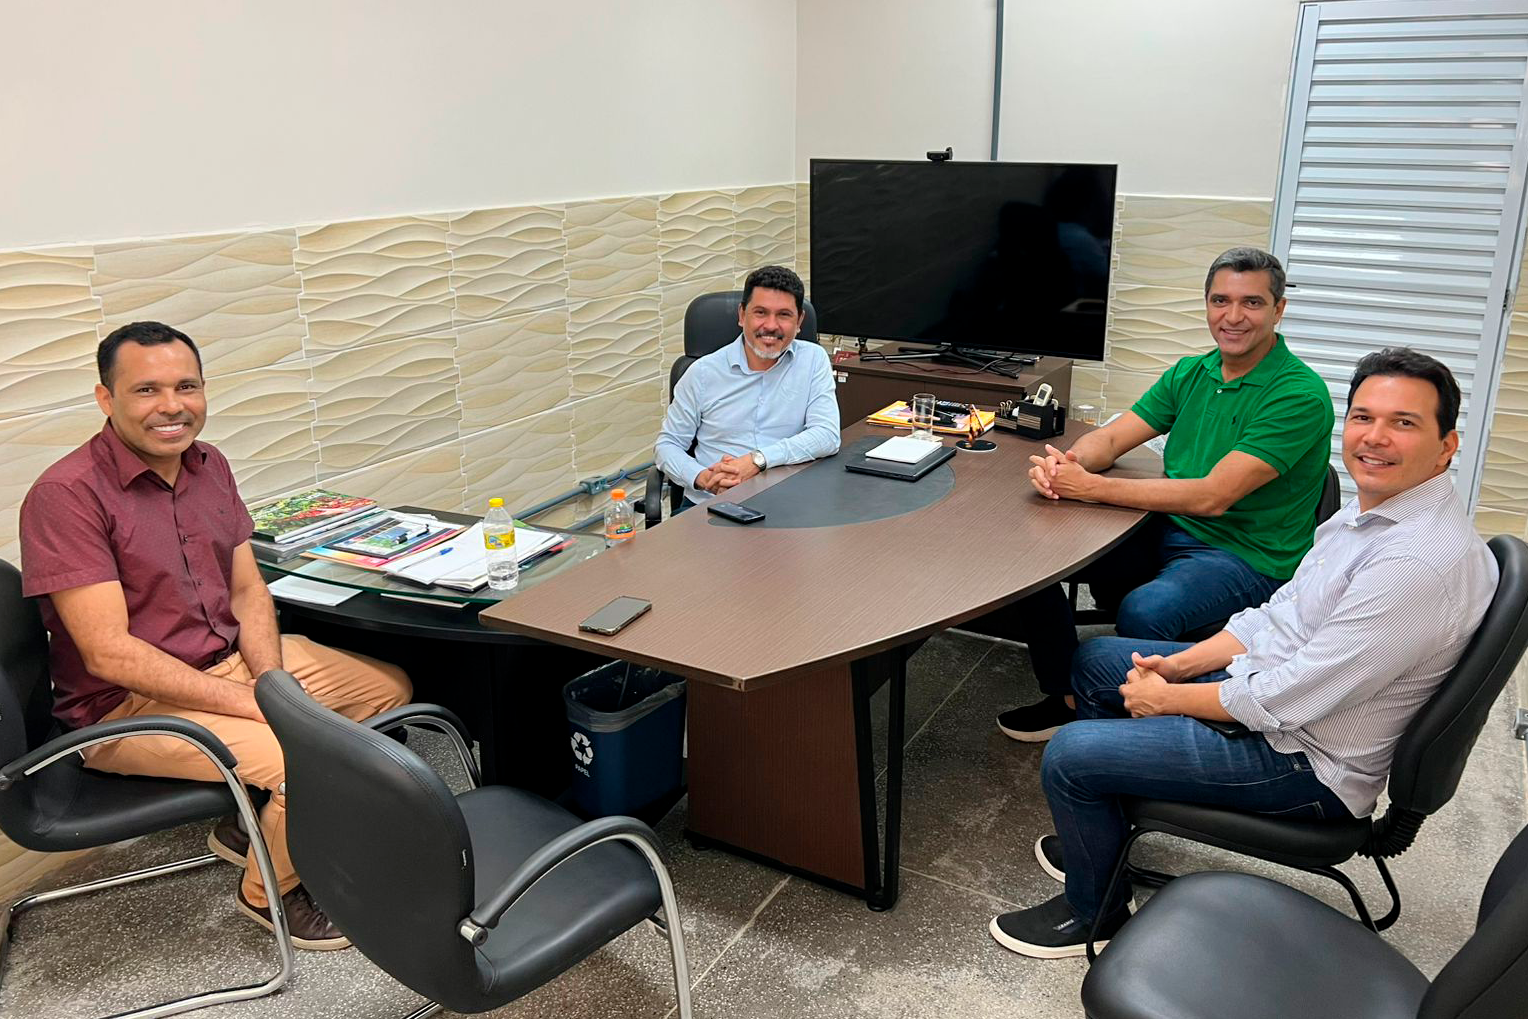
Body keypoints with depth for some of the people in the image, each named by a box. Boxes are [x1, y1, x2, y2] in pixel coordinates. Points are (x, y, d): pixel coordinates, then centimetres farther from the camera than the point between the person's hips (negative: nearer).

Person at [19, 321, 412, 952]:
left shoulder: (209, 467, 4)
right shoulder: (66, 494, -20)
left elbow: (248, 592, 7)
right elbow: (109, 653, -24)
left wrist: (275, 683, -12)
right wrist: (254, 706, -25)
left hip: (231, 661, 9)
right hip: (129, 704, -8)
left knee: (390, 687, 9)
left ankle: (254, 824, 20)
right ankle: (268, 893, 6)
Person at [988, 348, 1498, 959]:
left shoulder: (1424, 561, -30)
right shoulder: (1372, 509, 2)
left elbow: (1289, 700, -28)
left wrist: (1168, 698, -14)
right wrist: (1182, 664, -1)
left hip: (1305, 761, -10)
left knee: (1068, 754, -14)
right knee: (1093, 661, 17)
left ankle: (1094, 913, 13)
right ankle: (1099, 834, 31)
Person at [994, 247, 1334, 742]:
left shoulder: (1300, 395, -16)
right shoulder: (1191, 374, 8)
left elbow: (1212, 496, -24)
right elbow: (1110, 438, 6)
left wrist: (1091, 487, -26)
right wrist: (1062, 463, -19)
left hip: (1248, 558, -7)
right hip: (1167, 532, 7)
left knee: (1144, 610, -36)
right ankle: (1067, 696, 6)